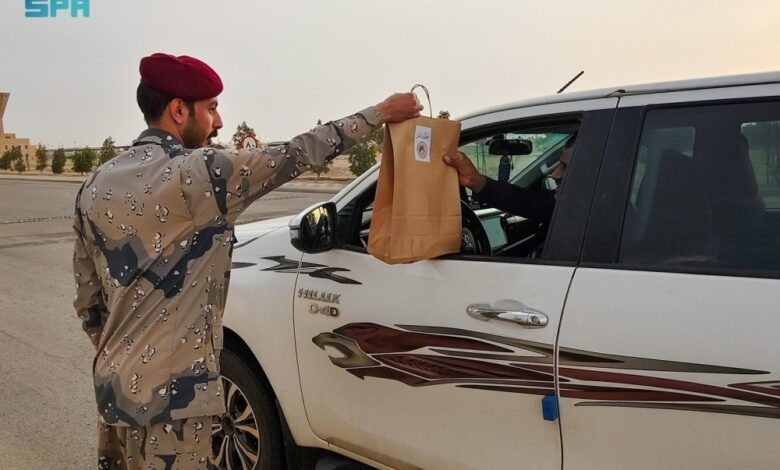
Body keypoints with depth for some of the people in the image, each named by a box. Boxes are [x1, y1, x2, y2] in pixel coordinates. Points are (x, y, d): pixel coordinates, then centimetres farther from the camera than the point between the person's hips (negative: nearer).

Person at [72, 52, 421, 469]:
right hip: (167, 395, -8)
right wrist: (379, 114, 1)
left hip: (113, 386, 8)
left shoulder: (97, 184, 6)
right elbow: (298, 154, -11)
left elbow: (87, 300, 12)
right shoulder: (198, 174, -17)